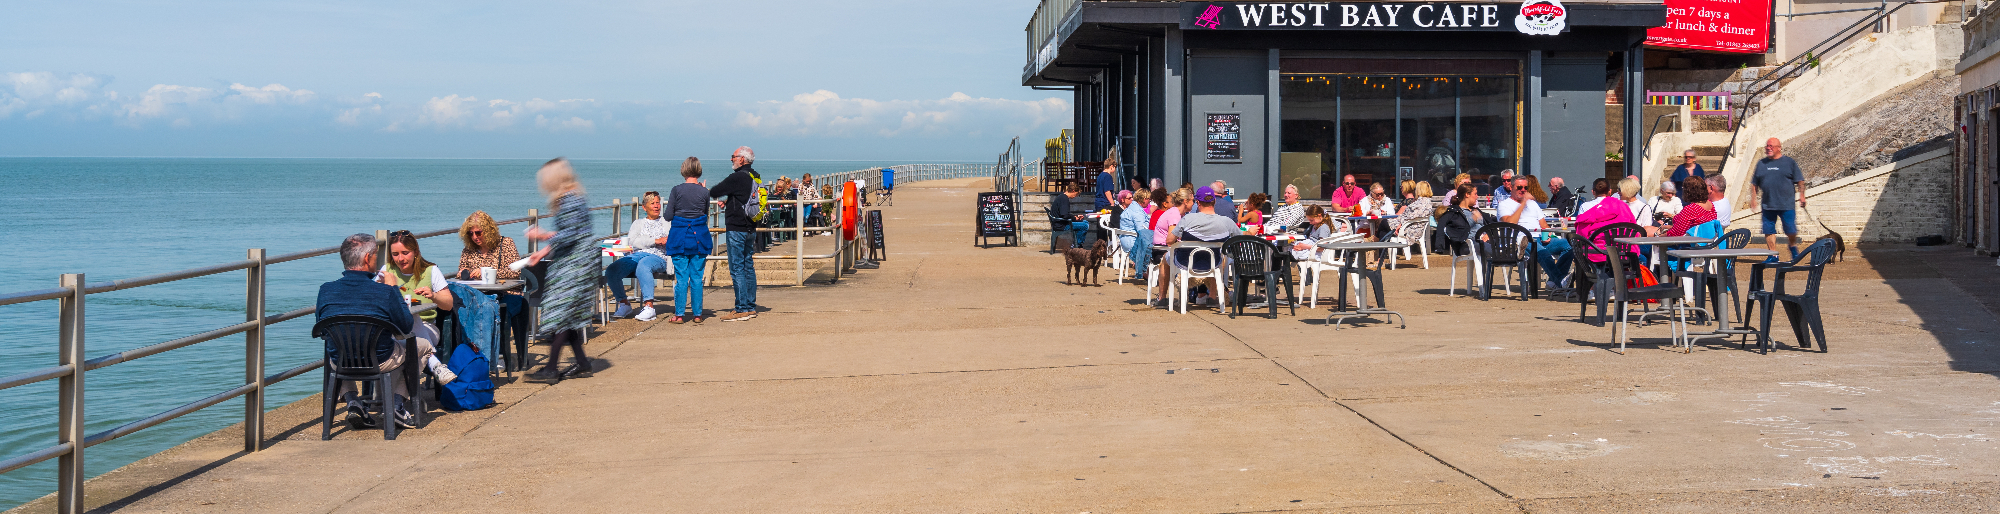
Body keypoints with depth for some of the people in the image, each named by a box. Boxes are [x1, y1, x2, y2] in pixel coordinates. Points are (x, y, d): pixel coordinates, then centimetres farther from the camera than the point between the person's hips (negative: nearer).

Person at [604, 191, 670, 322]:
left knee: (643, 266, -41)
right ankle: (624, 304, -8)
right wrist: (655, 241, -5)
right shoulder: (638, 223, 25)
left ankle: (649, 307, -44)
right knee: (611, 271, -26)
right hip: (636, 256, 3)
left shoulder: (667, 223, 22)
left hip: (657, 257, -3)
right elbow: (632, 241, 5)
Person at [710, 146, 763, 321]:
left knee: (737, 269, -6)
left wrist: (706, 191, 12)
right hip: (750, 229, 9)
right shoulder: (755, 177, 10)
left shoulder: (737, 178, -16)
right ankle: (751, 307, 17)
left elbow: (714, 193, -10)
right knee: (748, 267, 13)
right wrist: (729, 202, 15)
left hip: (736, 229, -9)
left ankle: (742, 309, -7)